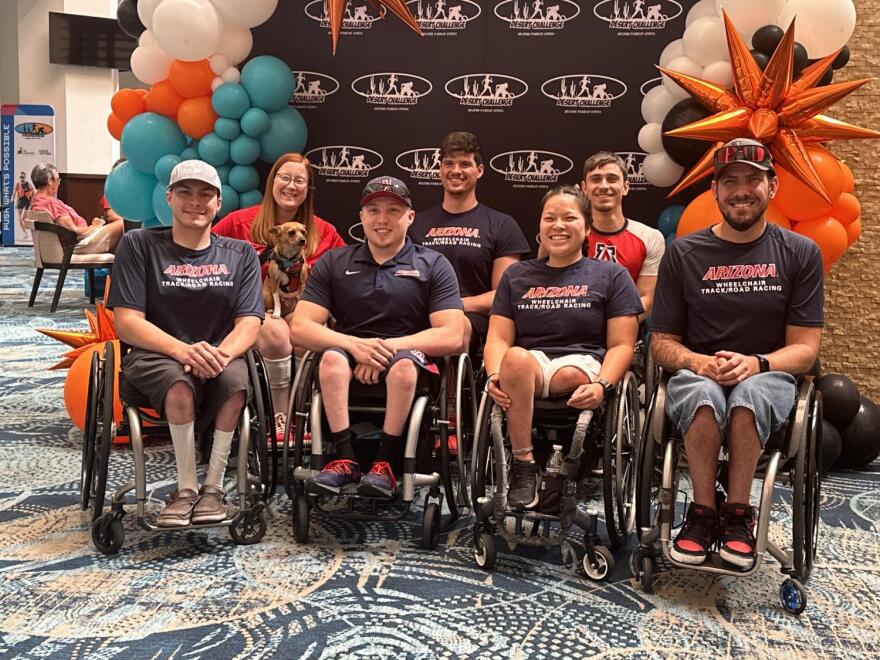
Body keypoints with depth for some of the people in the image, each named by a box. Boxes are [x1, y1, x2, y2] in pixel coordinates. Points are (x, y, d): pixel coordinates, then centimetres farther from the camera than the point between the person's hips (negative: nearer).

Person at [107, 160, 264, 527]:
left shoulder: (240, 254, 9)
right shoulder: (139, 245, 2)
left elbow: (249, 323, -1)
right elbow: (127, 322, -7)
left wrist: (221, 353, -24)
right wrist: (183, 350, -24)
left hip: (221, 357, 2)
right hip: (155, 357, -1)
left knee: (236, 383, -34)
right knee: (179, 383, -37)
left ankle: (213, 488, -20)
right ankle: (186, 490, -21)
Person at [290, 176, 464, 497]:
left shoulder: (433, 265, 7)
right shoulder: (333, 263, 12)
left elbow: (451, 336, -4)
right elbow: (301, 326, 2)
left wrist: (389, 346, -15)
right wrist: (355, 344, -16)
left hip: (408, 355, -1)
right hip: (351, 362, 2)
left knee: (403, 362, -35)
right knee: (332, 357, -31)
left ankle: (386, 464, -24)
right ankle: (345, 459, -26)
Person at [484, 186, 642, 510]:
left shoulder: (611, 274, 14)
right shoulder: (517, 275, 21)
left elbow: (621, 345, 5)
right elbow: (498, 338, 11)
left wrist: (601, 385, -16)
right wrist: (495, 374, -12)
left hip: (583, 364, -1)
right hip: (528, 369, 2)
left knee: (573, 375, -39)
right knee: (515, 357, -35)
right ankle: (523, 465, -26)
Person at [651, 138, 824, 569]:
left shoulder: (800, 253, 5)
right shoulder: (683, 254, 5)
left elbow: (804, 348, 1)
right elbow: (662, 343, 5)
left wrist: (755, 363, -20)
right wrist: (699, 362, -17)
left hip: (768, 376, 0)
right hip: (697, 375, 0)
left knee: (750, 392, -37)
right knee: (704, 393, -37)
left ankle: (737, 514, -19)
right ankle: (703, 512, -19)